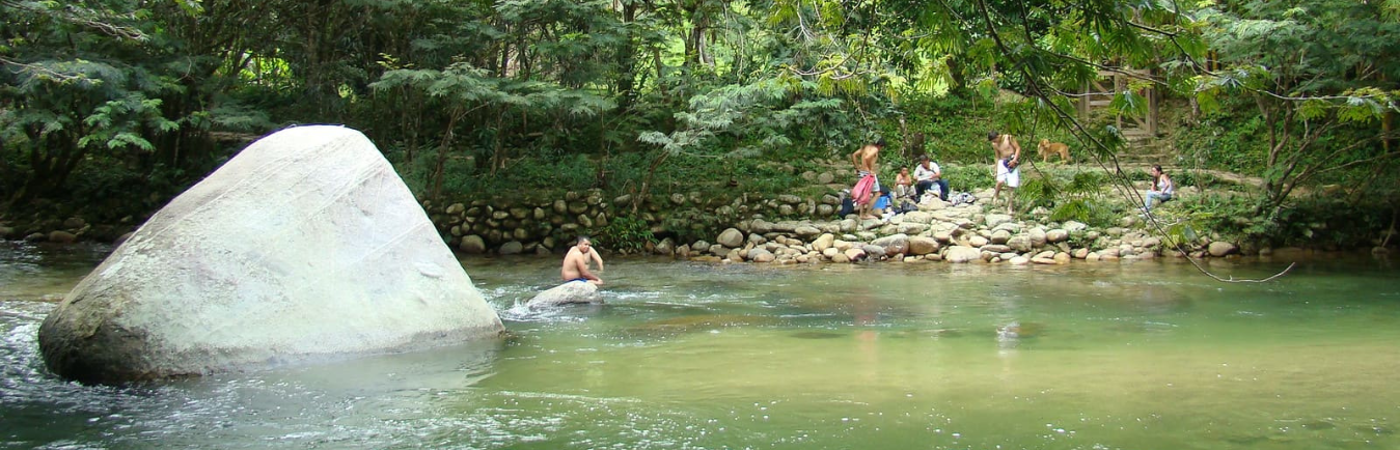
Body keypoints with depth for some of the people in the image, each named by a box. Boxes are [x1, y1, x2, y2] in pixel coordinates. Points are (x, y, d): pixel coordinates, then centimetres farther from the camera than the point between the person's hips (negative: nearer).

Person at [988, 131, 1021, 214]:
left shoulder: (1009, 138, -7)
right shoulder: (994, 145, 6)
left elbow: (1018, 148, -6)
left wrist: (1014, 160, -16)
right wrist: (996, 170, 10)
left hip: (1013, 162, -3)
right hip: (1003, 162, 3)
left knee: (1011, 185, -5)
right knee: (1000, 181, -22)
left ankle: (1010, 207, 3)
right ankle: (995, 196, 5)